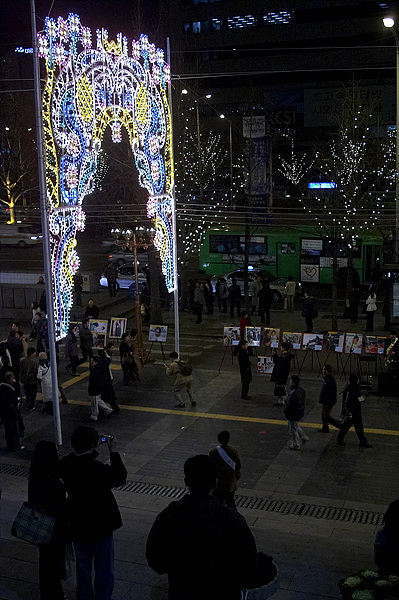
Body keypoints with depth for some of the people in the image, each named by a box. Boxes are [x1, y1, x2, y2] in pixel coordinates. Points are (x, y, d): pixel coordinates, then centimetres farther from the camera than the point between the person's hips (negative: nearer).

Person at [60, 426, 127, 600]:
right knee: (104, 570, 14)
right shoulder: (99, 470, -31)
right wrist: (113, 452, -8)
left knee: (83, 568, 23)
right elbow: (120, 477, -12)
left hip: (78, 525, 5)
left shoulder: (65, 465, -15)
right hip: (101, 525, -5)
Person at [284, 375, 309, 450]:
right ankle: (304, 437, 36)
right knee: (296, 426, 30)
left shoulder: (293, 394, -32)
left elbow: (290, 406, -28)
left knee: (293, 429, 8)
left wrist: (286, 412, -11)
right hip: (300, 412, 9)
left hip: (294, 415, -9)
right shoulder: (301, 390, -1)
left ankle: (296, 445, 20)